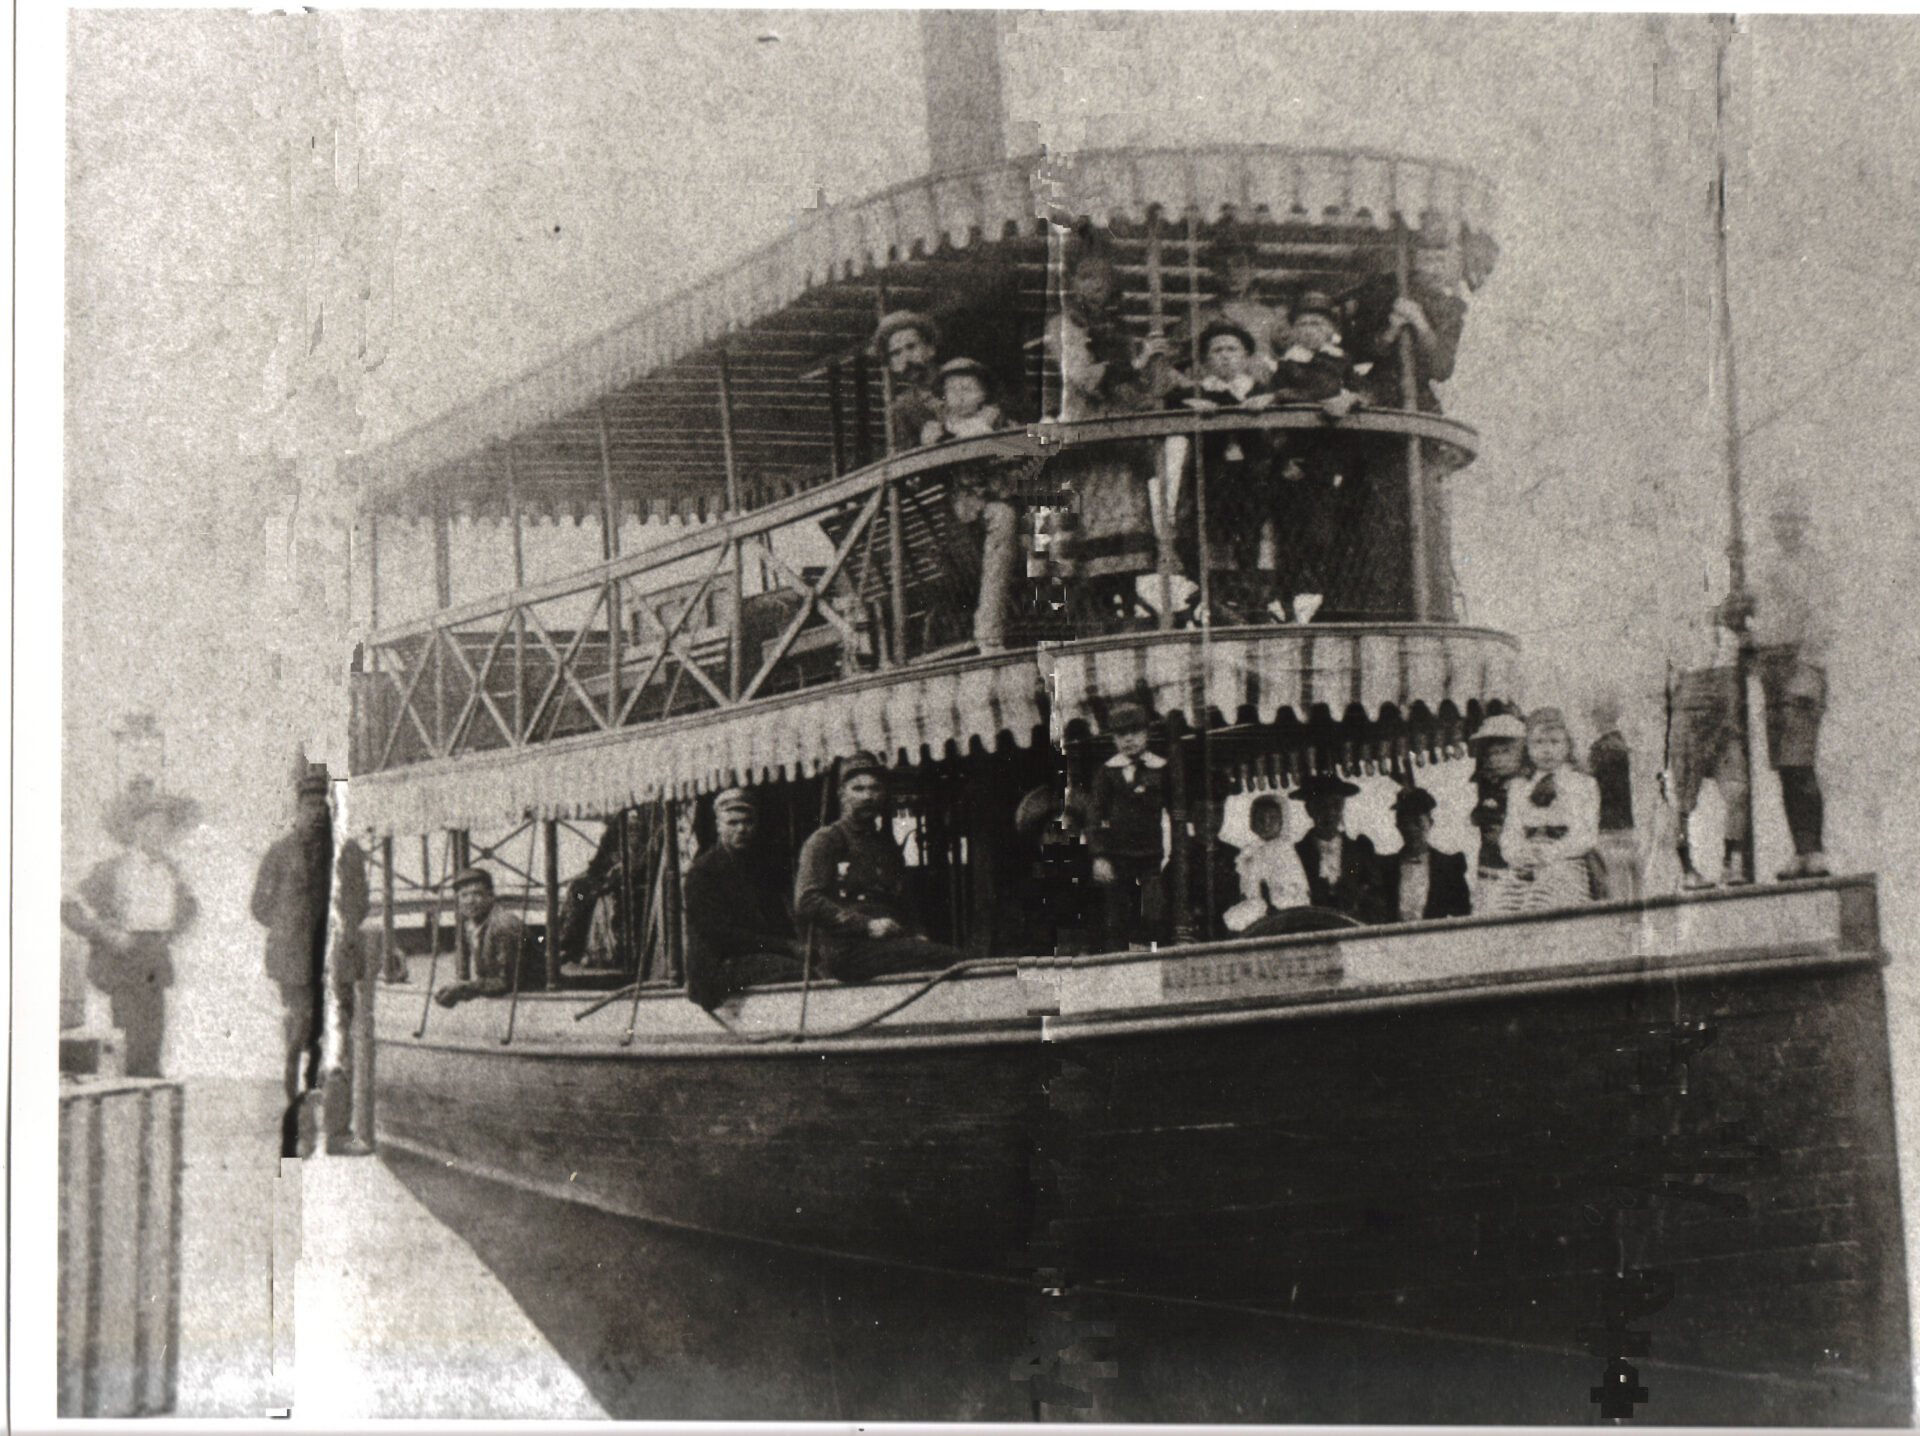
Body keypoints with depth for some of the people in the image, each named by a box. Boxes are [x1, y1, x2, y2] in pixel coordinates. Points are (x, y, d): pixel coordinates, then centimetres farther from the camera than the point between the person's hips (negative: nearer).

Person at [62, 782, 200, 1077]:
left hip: (156, 961, 5)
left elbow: (189, 905, 29)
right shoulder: (109, 871, -6)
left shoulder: (169, 871, 10)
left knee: (154, 1036, 2)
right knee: (135, 1035, -11)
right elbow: (72, 910, -6)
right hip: (122, 959, -5)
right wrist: (107, 933, -15)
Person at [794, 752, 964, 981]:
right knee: (942, 957, -28)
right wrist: (867, 926, -14)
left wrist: (917, 935, 6)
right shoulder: (825, 841, 6)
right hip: (846, 951, -7)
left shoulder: (887, 846, 28)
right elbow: (806, 903, -7)